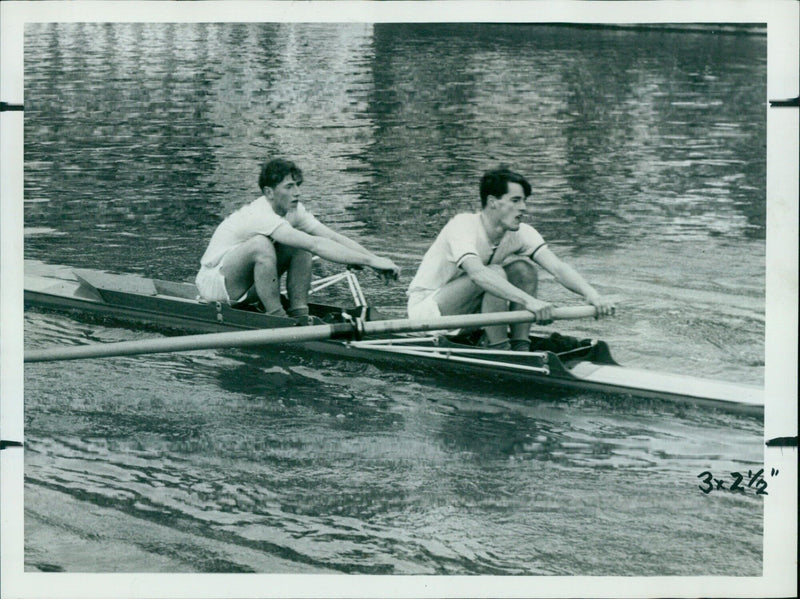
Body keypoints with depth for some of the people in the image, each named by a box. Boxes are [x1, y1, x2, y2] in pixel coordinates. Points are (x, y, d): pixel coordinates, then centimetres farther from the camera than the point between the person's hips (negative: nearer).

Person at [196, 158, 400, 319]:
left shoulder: (294, 210, -4)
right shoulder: (260, 216, -30)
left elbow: (333, 237, -9)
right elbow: (316, 245, -38)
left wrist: (375, 259, -23)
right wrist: (370, 261, -41)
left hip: (247, 286, 8)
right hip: (213, 282, -8)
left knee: (301, 245, -8)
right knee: (261, 244, -35)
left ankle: (299, 314, -11)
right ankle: (276, 317, -25)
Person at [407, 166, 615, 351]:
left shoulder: (521, 233, -7)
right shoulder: (463, 226, -27)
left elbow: (557, 267, -19)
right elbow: (477, 274, -45)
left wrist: (592, 294, -39)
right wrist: (528, 301, -56)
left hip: (468, 313, 7)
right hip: (425, 308, -7)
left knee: (523, 268, -14)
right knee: (495, 274, -29)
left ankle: (520, 349, -12)